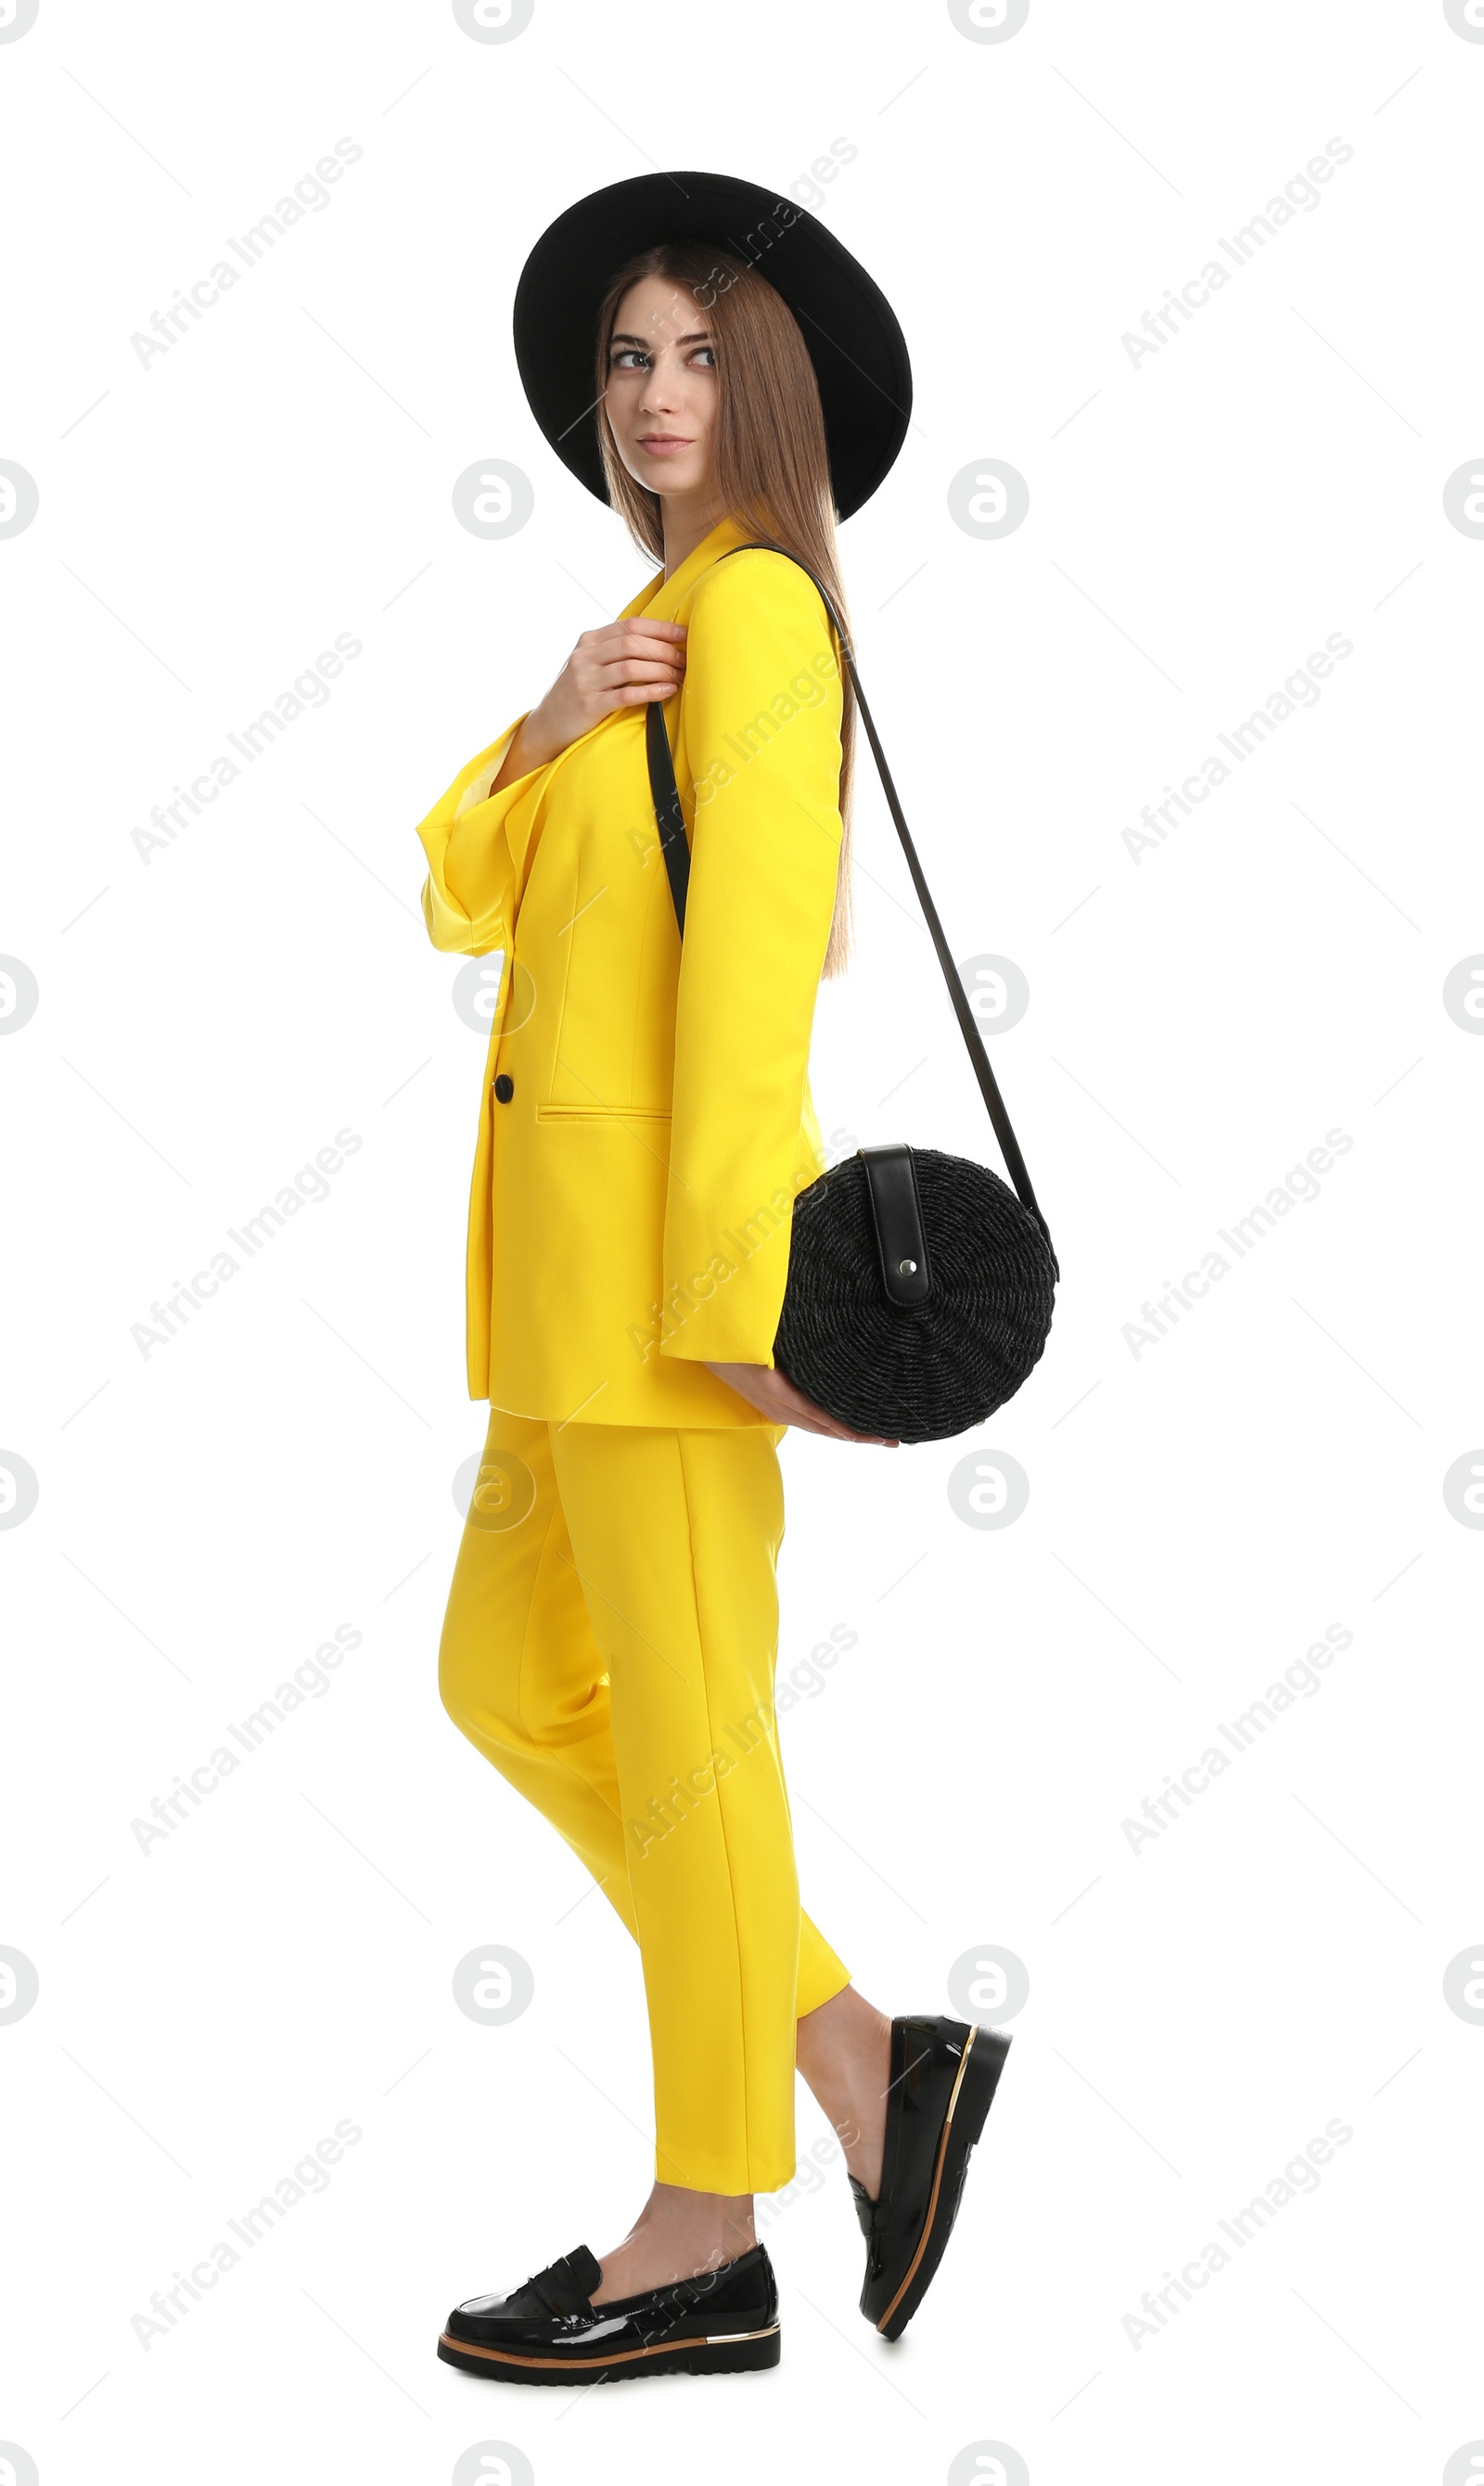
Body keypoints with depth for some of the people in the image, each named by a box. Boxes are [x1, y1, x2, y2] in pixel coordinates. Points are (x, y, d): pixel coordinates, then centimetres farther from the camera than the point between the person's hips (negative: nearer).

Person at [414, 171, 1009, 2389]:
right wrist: (545, 736, -7)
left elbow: (756, 935, -17)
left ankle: (706, 2242, 10)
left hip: (666, 1216, -10)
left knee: (678, 1724, -2)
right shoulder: (645, 633, 22)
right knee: (513, 1683, 14)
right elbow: (467, 899, 12)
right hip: (573, 1224, 10)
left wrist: (736, 1272, -23)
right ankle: (869, 2071, 17)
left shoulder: (759, 601, -7)